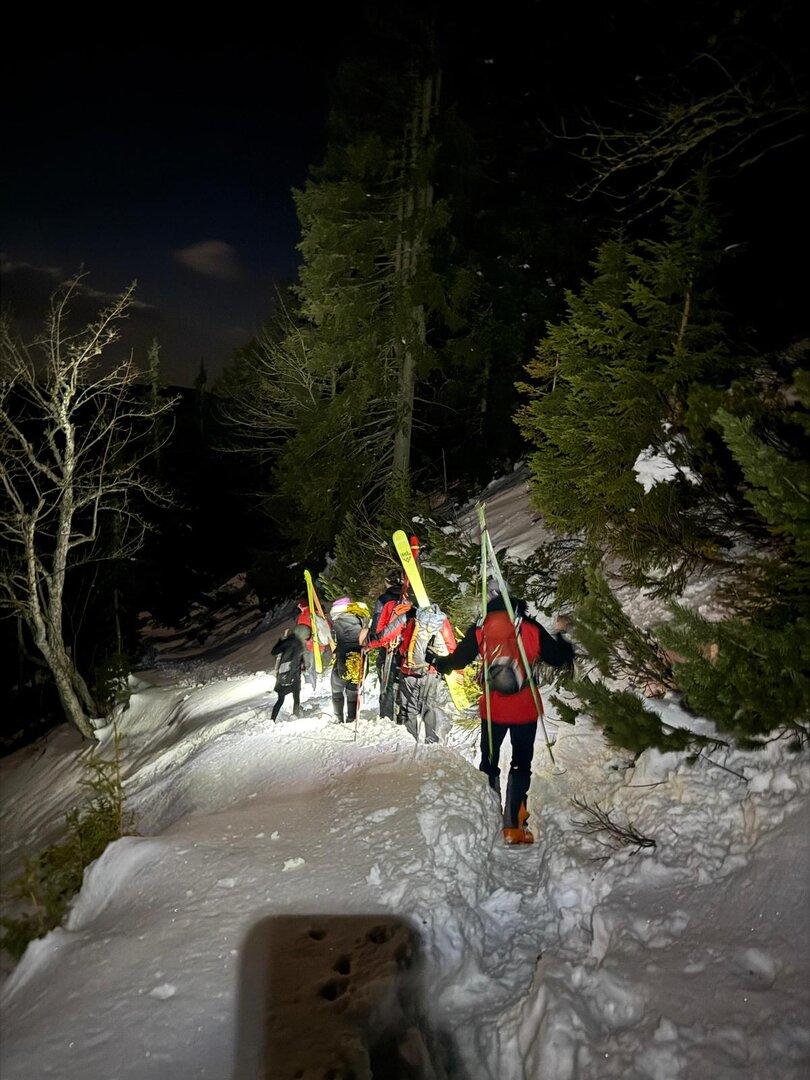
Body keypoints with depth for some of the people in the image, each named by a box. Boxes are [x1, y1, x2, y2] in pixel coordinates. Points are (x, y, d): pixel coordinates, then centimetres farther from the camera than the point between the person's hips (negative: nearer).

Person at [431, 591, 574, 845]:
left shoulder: (479, 630, -7)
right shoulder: (531, 628, -9)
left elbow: (458, 660, 0)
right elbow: (558, 657, 0)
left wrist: (437, 662, 20)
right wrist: (566, 648, 22)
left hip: (492, 710, 1)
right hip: (526, 710, -1)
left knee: (489, 762, 17)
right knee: (521, 765, 11)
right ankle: (513, 826, 7)